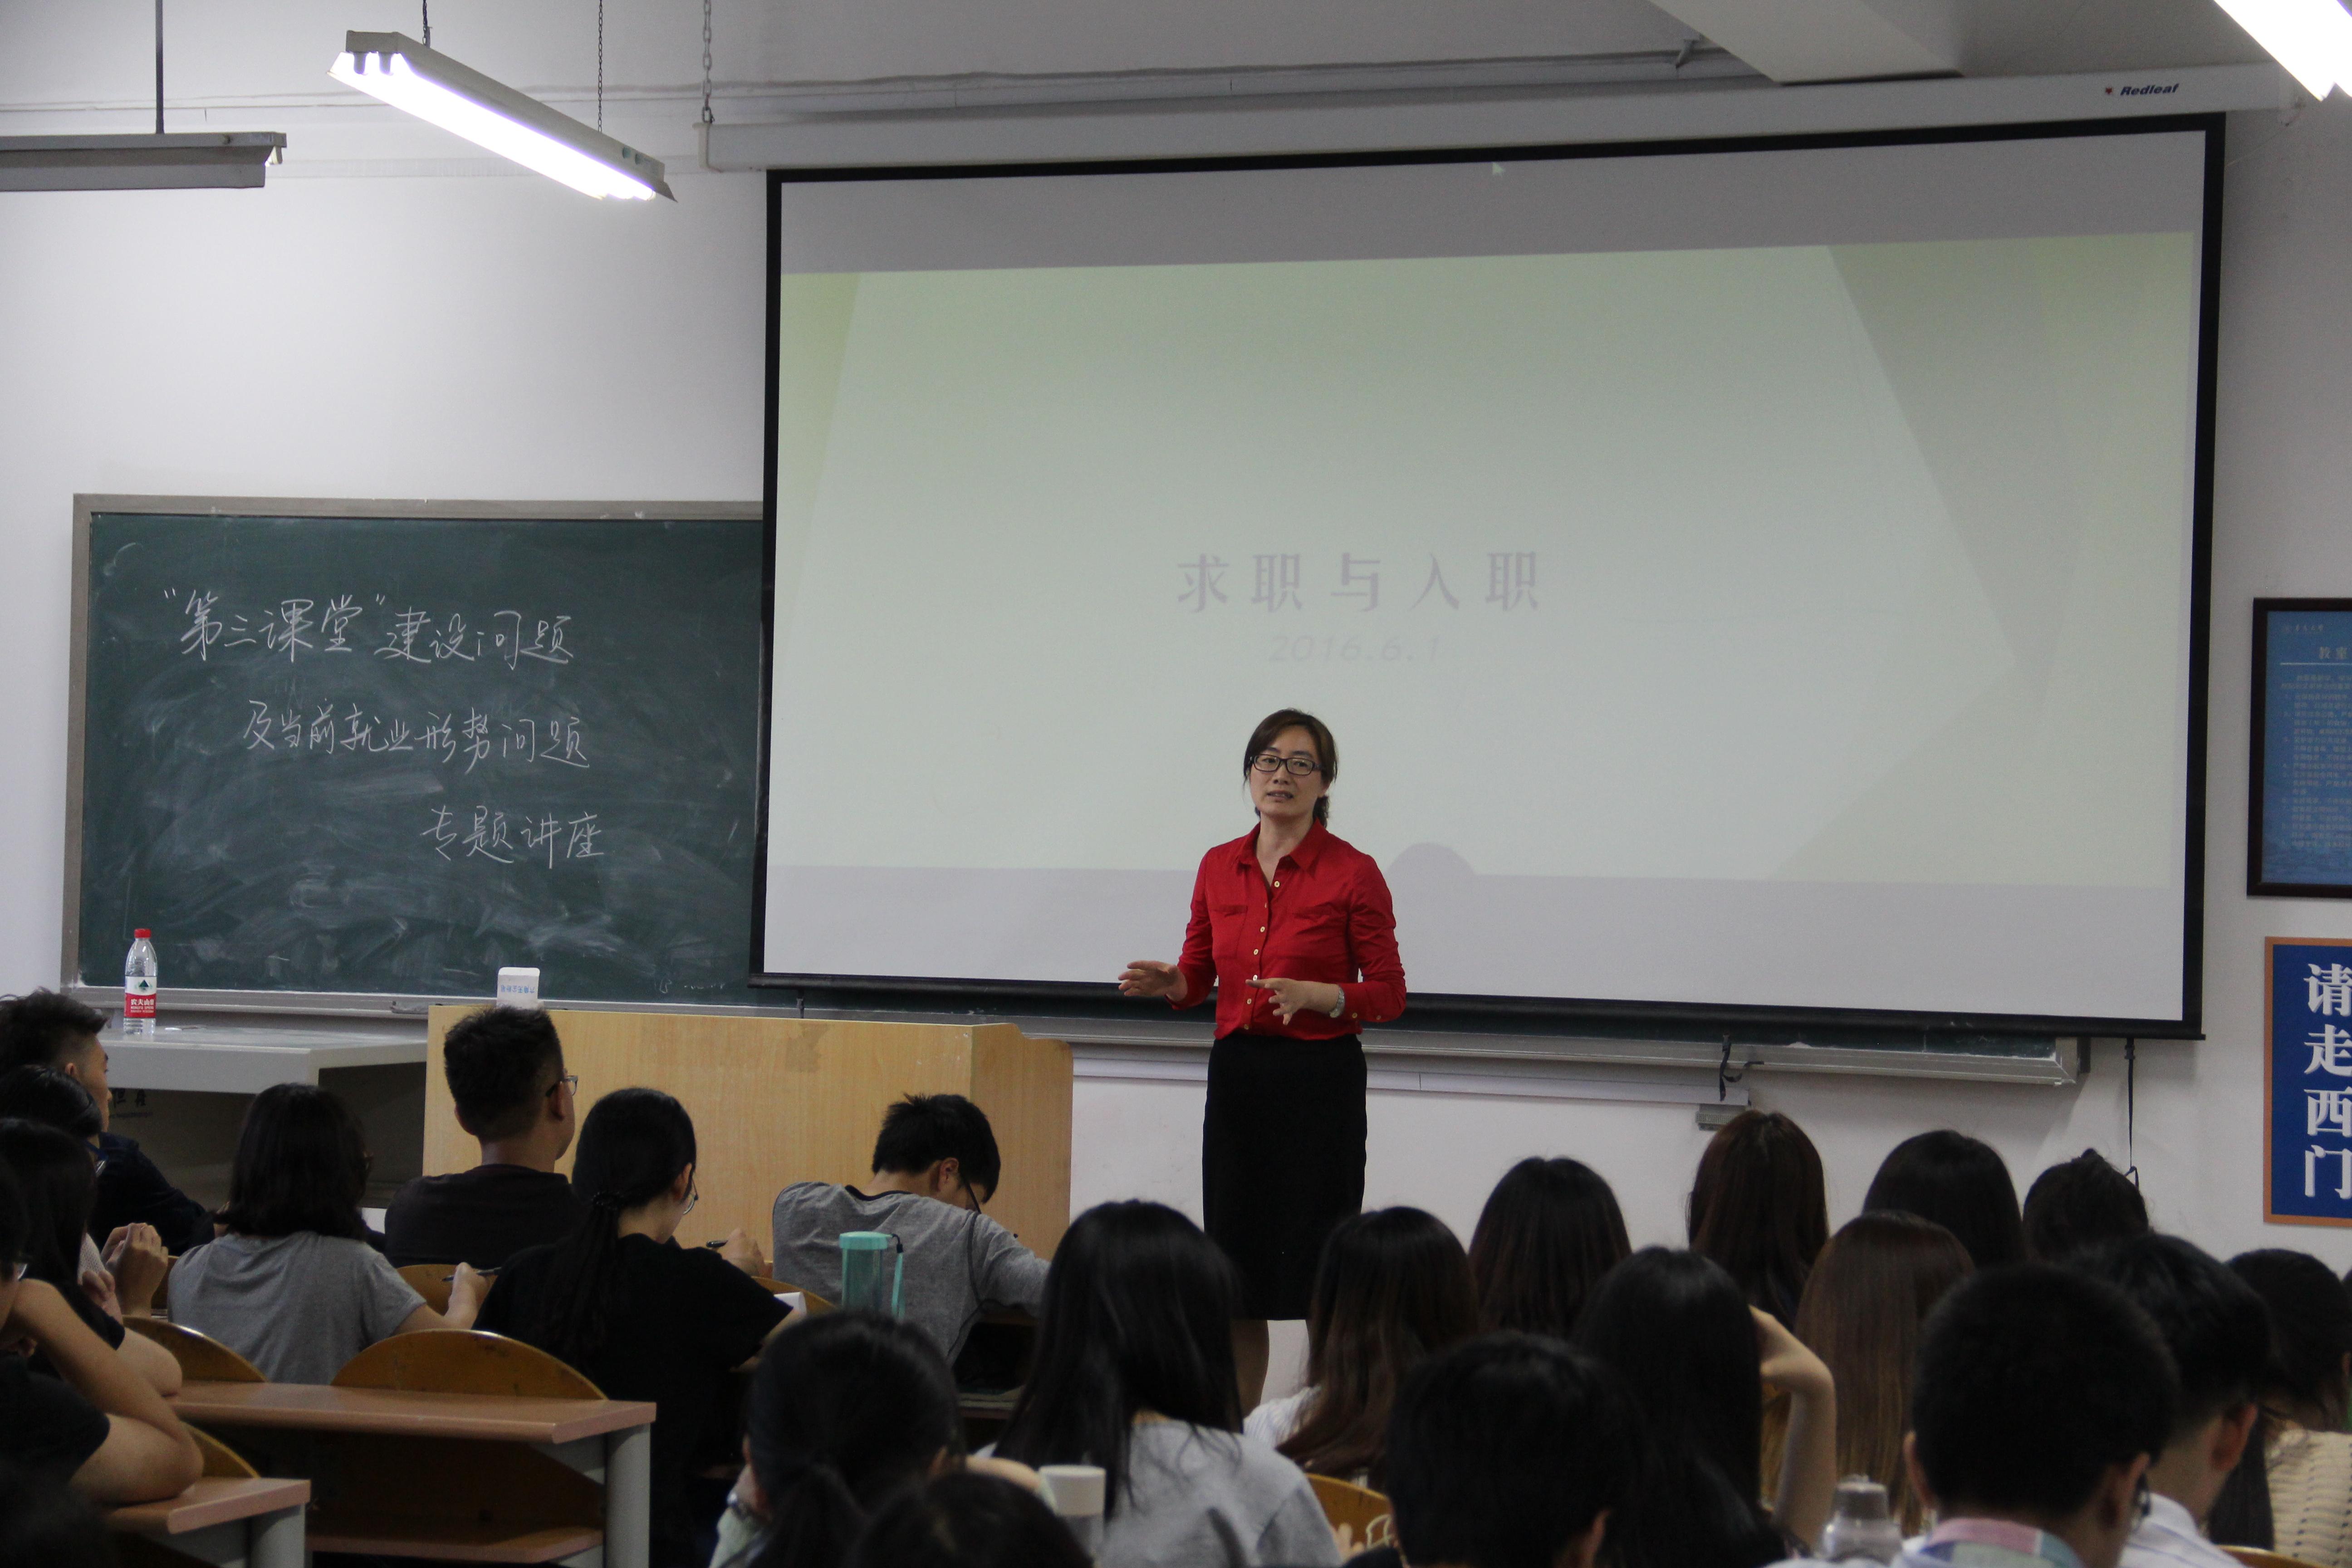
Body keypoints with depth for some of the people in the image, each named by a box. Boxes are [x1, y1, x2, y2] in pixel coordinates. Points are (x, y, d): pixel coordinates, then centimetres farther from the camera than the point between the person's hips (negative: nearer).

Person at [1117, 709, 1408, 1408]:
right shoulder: (1219, 868, 7)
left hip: (1320, 1080, -5)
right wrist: (1169, 982, -8)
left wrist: (1313, 995, -22)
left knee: (1316, 1268, -3)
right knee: (1236, 1257, 8)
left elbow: (1388, 995, -5)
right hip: (1238, 1075, 5)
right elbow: (1199, 977, 14)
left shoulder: (1352, 873, -7)